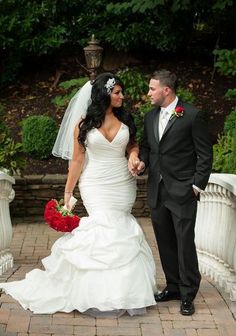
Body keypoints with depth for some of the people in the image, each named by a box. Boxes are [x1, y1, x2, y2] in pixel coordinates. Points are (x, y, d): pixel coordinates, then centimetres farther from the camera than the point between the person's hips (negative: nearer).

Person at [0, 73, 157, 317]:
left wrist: (134, 156, -6)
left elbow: (132, 145, 19)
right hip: (96, 185, -3)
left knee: (117, 230, 4)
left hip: (123, 185, 3)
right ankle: (105, 294, -3)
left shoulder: (125, 120, 4)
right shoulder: (84, 123, -4)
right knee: (107, 229, -13)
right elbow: (77, 160, -3)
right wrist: (68, 193, -4)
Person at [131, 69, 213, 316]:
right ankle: (173, 286, 27)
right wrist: (142, 162, -1)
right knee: (165, 242, 13)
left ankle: (188, 294, 10)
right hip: (157, 191, 6)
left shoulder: (192, 116, -9)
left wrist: (197, 185, -10)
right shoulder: (150, 117, 10)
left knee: (185, 242, -1)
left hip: (182, 192, -6)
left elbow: (205, 154, -7)